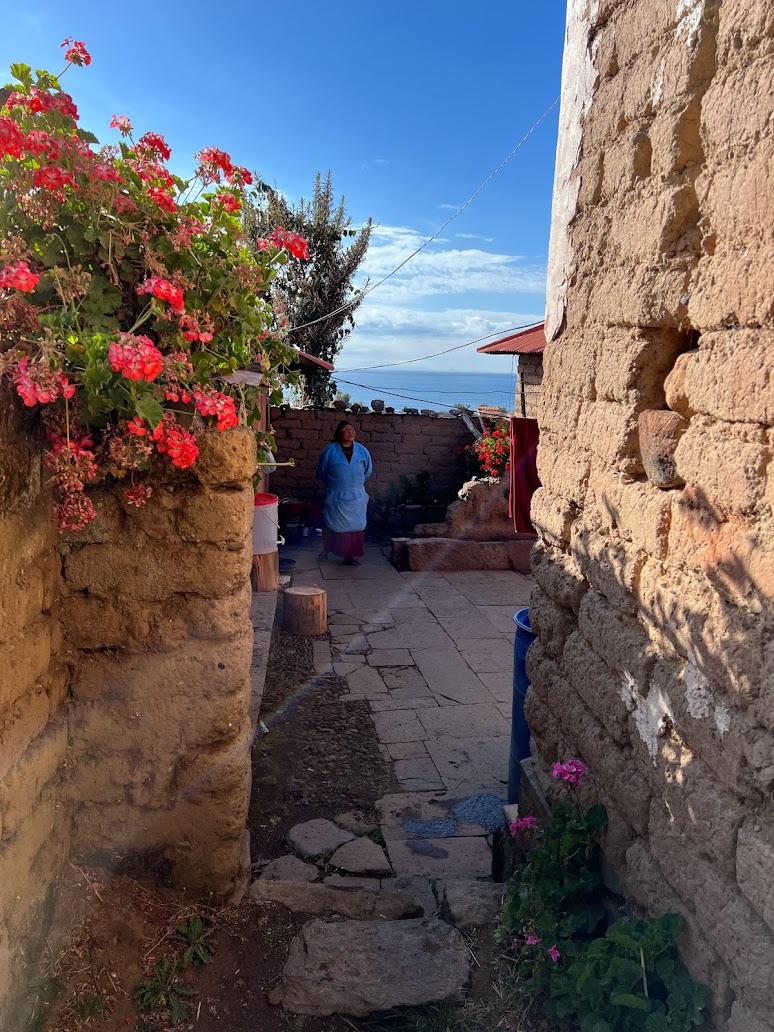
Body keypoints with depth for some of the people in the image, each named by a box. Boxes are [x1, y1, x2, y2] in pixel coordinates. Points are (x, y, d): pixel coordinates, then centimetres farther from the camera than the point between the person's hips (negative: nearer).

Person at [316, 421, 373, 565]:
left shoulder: (362, 450, -1)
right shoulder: (330, 451, -9)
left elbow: (368, 471, 14)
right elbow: (321, 473, 3)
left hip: (356, 498, 2)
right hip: (336, 497, -2)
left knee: (354, 526, 5)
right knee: (333, 526, 7)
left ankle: (350, 555, 18)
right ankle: (326, 550, 28)